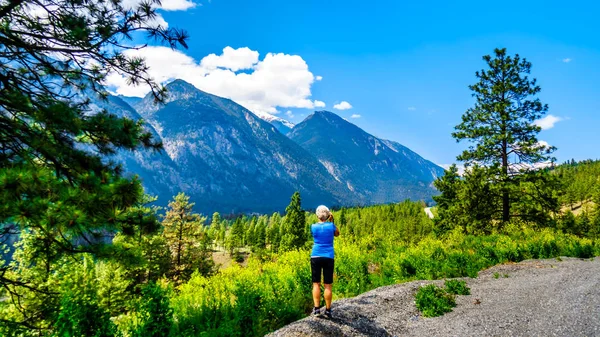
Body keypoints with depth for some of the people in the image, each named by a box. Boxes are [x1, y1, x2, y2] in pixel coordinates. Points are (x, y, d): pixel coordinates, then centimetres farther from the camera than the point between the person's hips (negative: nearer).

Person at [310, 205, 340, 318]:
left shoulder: (313, 226, -2)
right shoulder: (331, 225, -3)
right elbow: (337, 234, 17)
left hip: (316, 257, 0)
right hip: (328, 257, 0)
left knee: (316, 284, 7)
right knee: (328, 285, 5)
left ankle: (317, 309, 2)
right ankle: (328, 310, 10)